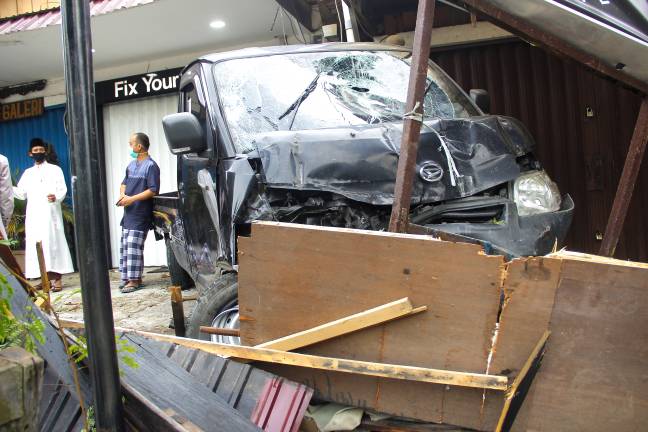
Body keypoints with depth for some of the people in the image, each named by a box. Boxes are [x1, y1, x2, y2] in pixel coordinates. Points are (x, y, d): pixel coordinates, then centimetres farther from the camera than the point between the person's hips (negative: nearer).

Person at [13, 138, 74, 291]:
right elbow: (21, 193, 15)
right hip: (33, 215, 4)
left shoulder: (55, 170, 8)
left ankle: (57, 278, -7)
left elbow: (63, 189, -3)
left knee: (53, 243, -8)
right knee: (36, 246, 1)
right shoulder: (27, 173, 20)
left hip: (50, 214, -4)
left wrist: (56, 197, -24)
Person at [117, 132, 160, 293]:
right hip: (128, 213, 8)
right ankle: (127, 278, 17)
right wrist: (122, 195, 3)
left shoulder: (151, 166, -10)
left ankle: (135, 280, -3)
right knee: (124, 246, 9)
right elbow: (124, 183, 25)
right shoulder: (131, 165, 16)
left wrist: (132, 199, -18)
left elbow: (153, 191, -16)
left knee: (134, 246, -9)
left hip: (141, 214, -8)